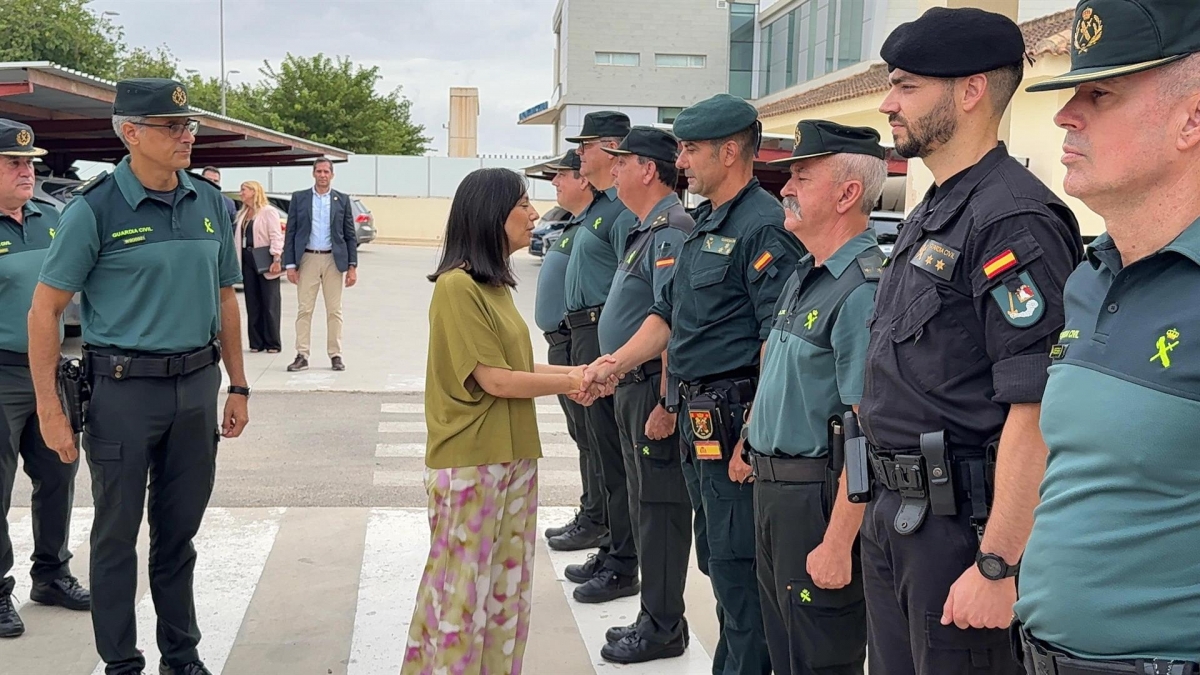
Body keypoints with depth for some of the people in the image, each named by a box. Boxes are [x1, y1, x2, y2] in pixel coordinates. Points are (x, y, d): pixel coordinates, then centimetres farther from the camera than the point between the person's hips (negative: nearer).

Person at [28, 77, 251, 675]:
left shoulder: (210, 202, 5)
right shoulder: (95, 210, -10)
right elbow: (45, 312, -7)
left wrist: (237, 388, 12)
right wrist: (50, 410, -11)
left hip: (196, 387, 4)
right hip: (124, 389, -4)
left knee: (179, 531, 15)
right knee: (117, 535, 8)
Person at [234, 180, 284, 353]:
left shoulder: (268, 212, -4)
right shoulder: (242, 214, 18)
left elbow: (276, 236, -11)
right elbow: (238, 238, 14)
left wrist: (276, 260, -19)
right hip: (248, 261, 7)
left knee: (269, 303, -2)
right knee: (252, 303, 6)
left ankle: (272, 343, 3)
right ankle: (256, 342, 10)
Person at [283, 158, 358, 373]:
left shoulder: (342, 200, 6)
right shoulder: (299, 198, 4)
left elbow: (350, 235, 5)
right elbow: (291, 233, 3)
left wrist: (352, 266, -1)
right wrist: (290, 264, -4)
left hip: (333, 260, 1)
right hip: (307, 259, 0)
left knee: (334, 310, 4)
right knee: (304, 310, 0)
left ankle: (335, 355, 10)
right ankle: (302, 356, 2)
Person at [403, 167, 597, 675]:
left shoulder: (495, 284, 11)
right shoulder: (457, 286, -16)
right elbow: (495, 380, -16)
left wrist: (574, 372, 1)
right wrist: (572, 382, -8)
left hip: (512, 454, 8)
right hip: (469, 461, -8)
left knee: (507, 585, 14)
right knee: (462, 588, 2)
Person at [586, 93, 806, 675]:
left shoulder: (764, 227, -16)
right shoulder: (706, 224, 16)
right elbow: (669, 314, 20)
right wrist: (616, 362, 6)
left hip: (736, 418, -10)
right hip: (702, 416, 10)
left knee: (737, 562, -1)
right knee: (718, 556, 19)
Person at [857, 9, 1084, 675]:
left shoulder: (1016, 221, -18)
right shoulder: (926, 217, 13)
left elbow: (1036, 412, -23)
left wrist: (997, 566, -24)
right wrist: (882, 505, 19)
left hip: (962, 520, -9)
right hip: (891, 513, 9)